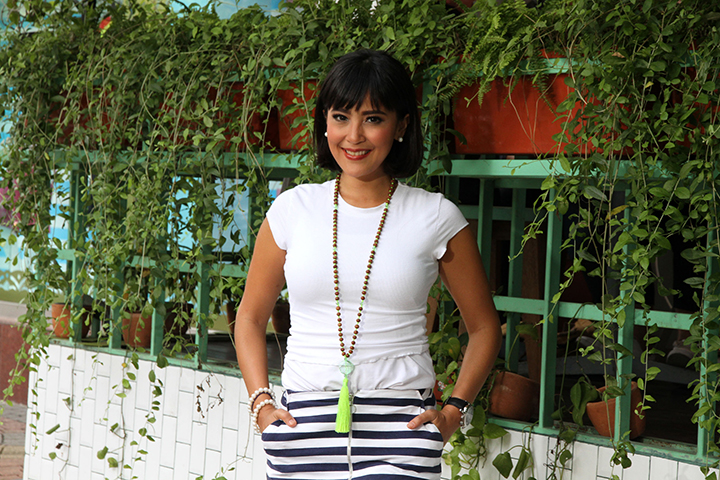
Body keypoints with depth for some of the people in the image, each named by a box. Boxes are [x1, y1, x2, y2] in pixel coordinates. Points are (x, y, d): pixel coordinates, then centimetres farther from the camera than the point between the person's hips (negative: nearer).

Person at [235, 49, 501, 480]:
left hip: (400, 425, -2)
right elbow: (251, 316, 17)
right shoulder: (293, 210, 7)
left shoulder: (436, 218, 2)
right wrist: (261, 402, 5)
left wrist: (455, 411, 1)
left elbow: (484, 326, 12)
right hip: (305, 423, 2)